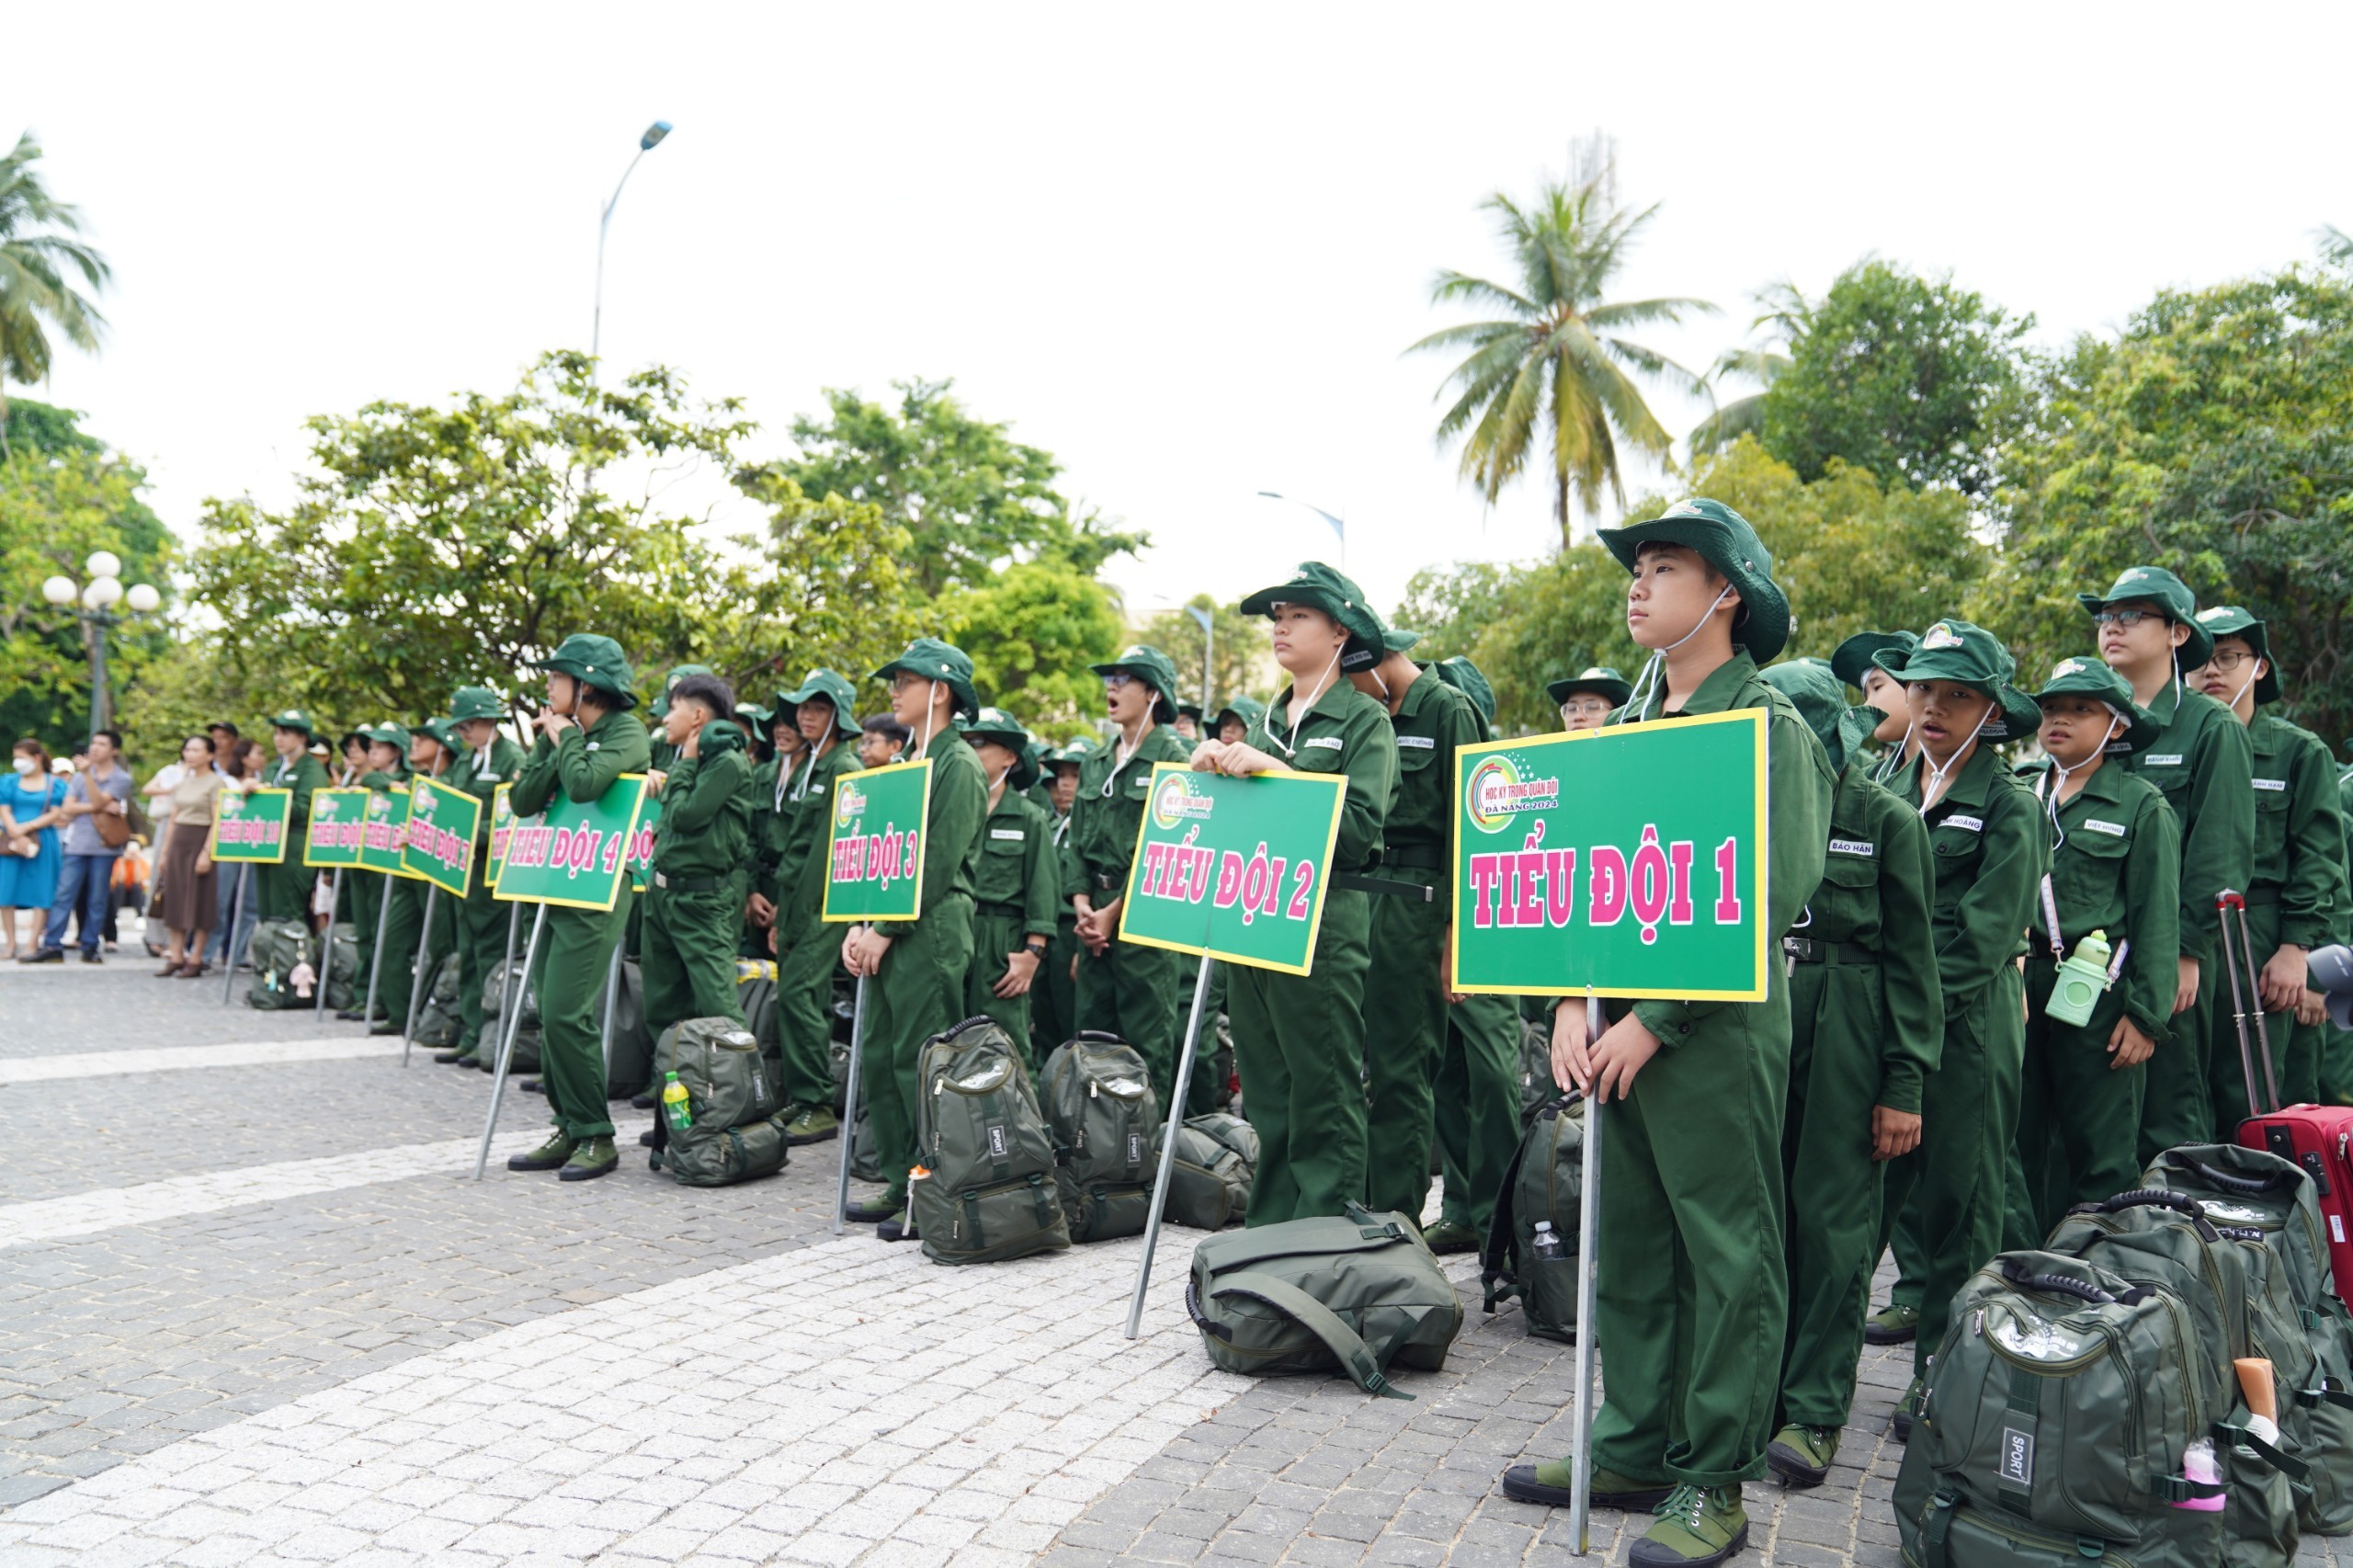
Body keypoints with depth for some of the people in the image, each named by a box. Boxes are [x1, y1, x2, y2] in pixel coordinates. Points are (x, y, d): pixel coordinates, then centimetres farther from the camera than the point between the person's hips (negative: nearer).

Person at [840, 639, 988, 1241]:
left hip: (929, 935, -9)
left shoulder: (959, 764, -9)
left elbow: (938, 862, -16)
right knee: (879, 1060, 11)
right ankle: (899, 1185, 20)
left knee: (920, 1063, -7)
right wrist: (860, 925, 7)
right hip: (888, 935, 9)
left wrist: (886, 930, -15)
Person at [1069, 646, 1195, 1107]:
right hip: (1096, 914, 7)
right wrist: (1082, 905, -1)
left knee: (1147, 1038, -3)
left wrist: (1114, 911, -13)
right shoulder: (1095, 764, 16)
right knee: (1092, 1032, 10)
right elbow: (1078, 841, 14)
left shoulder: (1172, 759, -5)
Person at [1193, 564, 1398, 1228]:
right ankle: (1268, 1238, 22)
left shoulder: (1365, 720, -2)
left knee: (1324, 1096, -2)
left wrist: (1273, 771, -18)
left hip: (1324, 925, -7)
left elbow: (1359, 825, -16)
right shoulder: (1267, 719, 17)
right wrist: (1214, 767, 0)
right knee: (1266, 1093, 13)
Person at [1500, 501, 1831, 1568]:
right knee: (1628, 1243, 13)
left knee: (1728, 1255, 3)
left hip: (1718, 1028, -7)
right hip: (1623, 1025, 7)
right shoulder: (1627, 726, 14)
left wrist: (1658, 1020, -17)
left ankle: (1714, 1482, 14)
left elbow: (1771, 896, -15)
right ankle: (1633, 1449, 26)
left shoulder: (1768, 726, -7)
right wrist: (1572, 999, 0)